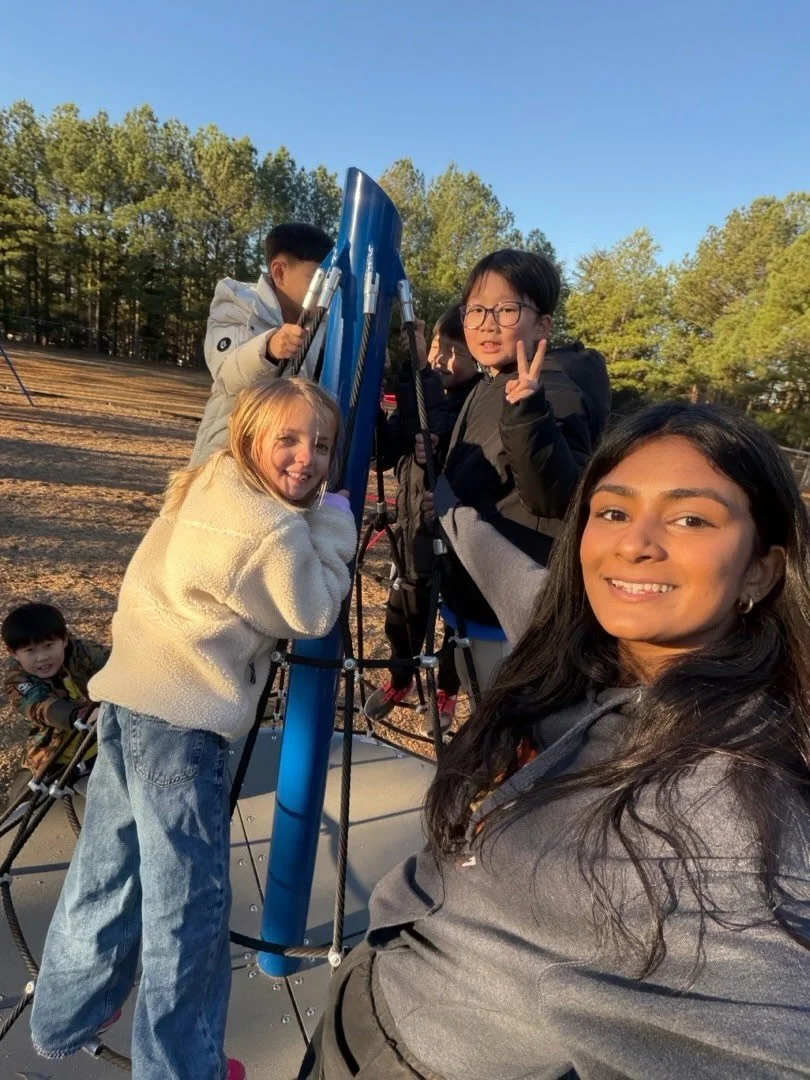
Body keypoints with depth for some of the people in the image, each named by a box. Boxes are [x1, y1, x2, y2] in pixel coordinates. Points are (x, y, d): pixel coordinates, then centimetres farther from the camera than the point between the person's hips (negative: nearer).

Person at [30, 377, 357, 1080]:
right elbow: (314, 616, -5)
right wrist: (332, 529, -1)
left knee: (106, 870, 24)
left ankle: (65, 1020, 43)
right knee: (190, 897, 6)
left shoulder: (204, 487, 10)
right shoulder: (275, 532, -17)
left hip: (129, 699, 10)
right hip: (181, 720, -10)